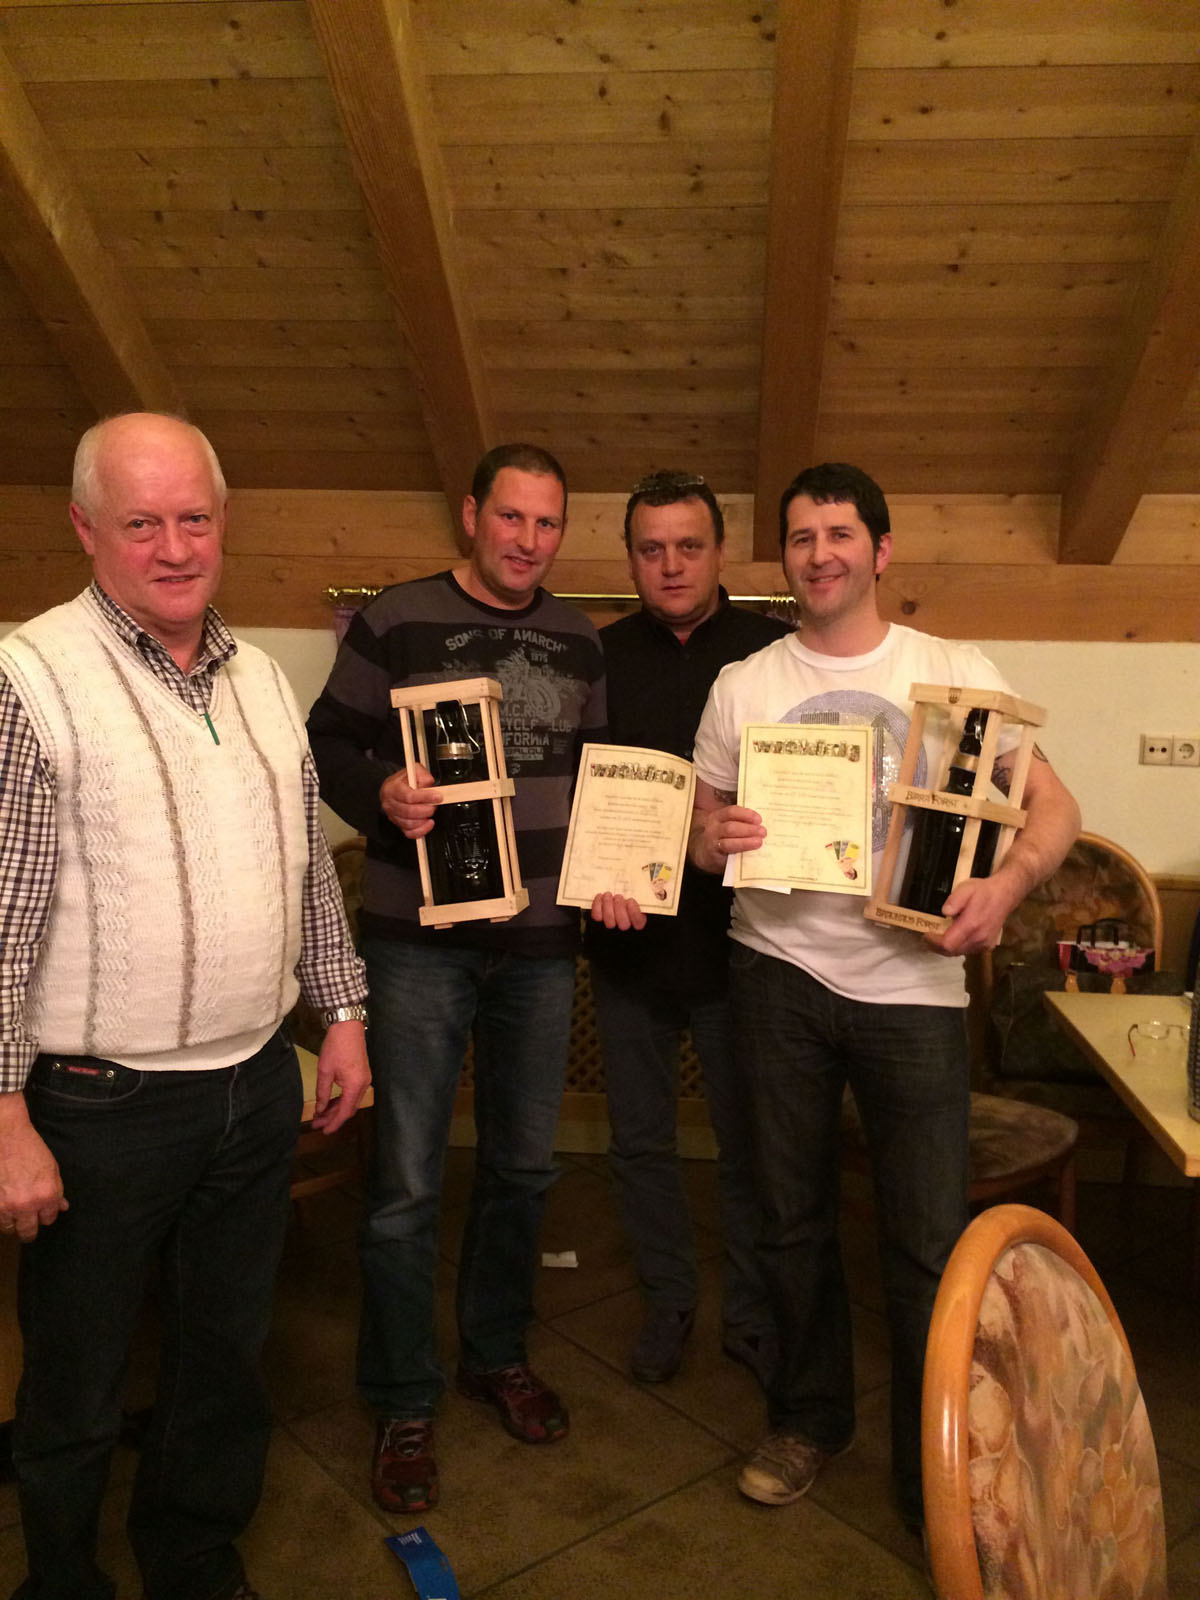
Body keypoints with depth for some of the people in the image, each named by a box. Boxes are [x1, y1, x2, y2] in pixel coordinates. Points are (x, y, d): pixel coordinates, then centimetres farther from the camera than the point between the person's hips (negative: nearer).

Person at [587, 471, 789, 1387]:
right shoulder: (599, 657, 2)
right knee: (641, 1139, 15)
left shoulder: (775, 652, -4)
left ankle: (753, 1314, 32)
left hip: (734, 940, -2)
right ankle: (669, 1302, 36)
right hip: (628, 942, 2)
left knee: (748, 1140, 11)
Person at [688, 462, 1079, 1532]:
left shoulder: (956, 672, 1)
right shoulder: (743, 687, 6)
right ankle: (810, 1418, 38)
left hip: (912, 981, -2)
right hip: (779, 971, 2)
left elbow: (1055, 806, 1)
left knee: (931, 1244, 1)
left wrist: (1006, 884, -19)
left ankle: (934, 1480, 22)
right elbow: (699, 829, 11)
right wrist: (716, 839, -13)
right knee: (794, 1217, 15)